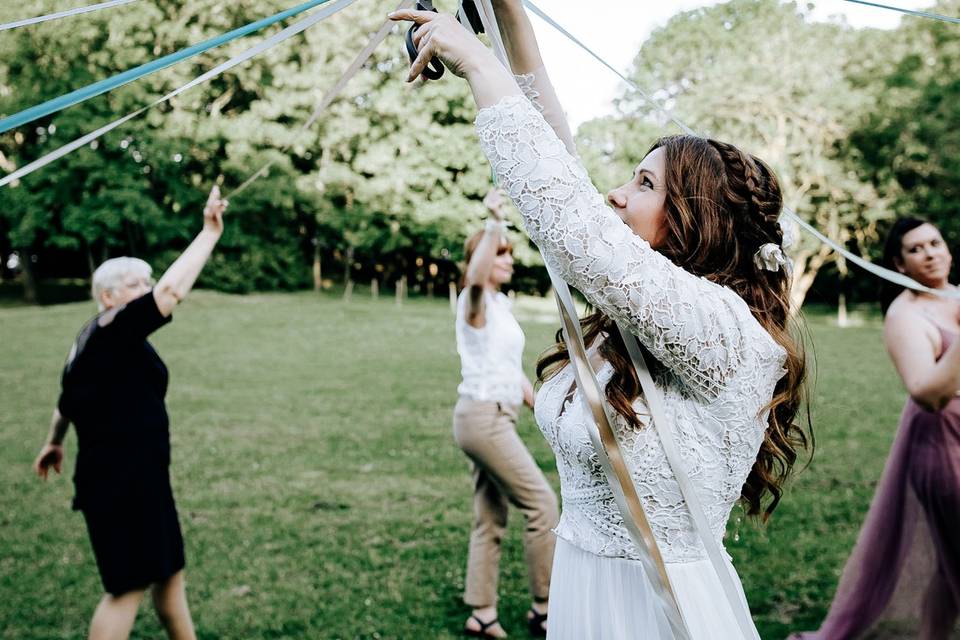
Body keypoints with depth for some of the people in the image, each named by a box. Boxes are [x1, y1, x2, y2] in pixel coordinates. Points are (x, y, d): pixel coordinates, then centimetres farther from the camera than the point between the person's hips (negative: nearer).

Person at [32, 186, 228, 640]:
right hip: (122, 481, -10)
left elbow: (69, 400, 28)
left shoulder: (95, 341, 13)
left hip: (134, 477, 10)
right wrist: (209, 233, -25)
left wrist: (54, 442, 43)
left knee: (169, 573, 17)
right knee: (129, 587, -1)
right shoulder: (111, 332, -16)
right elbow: (171, 290, -29)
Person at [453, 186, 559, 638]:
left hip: (495, 417, 9)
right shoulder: (475, 301, -10)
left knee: (490, 518, 10)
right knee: (541, 503, -4)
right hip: (483, 417, -9)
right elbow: (476, 277, -38)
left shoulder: (502, 304, 15)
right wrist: (494, 223, -40)